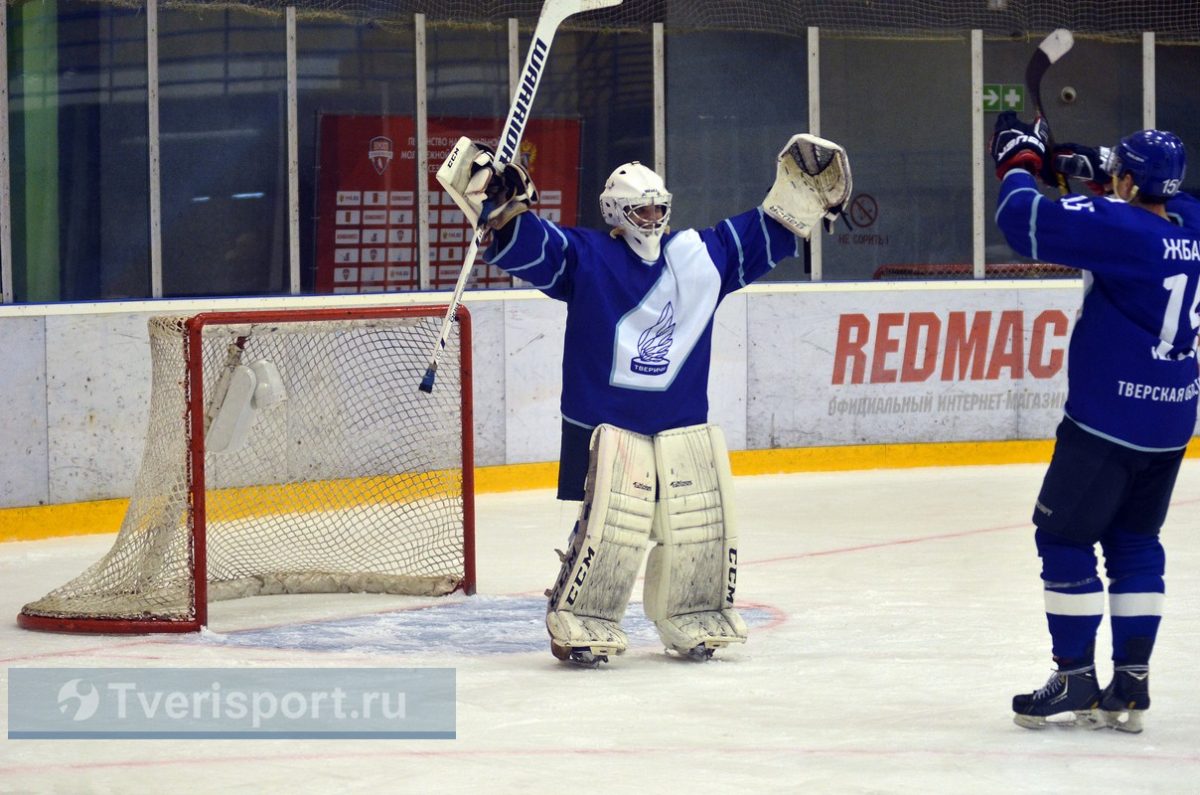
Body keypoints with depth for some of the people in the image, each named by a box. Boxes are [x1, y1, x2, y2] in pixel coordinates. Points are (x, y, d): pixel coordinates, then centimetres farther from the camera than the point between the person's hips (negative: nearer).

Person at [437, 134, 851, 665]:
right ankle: (578, 621, -2)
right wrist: (500, 206, -28)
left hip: (684, 422, 5)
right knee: (612, 527, -15)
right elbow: (525, 244, -12)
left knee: (702, 524, 4)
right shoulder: (584, 257, -3)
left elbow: (761, 237, 19)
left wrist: (799, 199, 12)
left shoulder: (700, 255, 10)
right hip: (606, 419, -5)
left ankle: (693, 620, 22)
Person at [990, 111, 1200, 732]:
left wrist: (1019, 161, -3)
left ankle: (1075, 681, 4)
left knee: (1063, 536, 3)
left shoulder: (1120, 231, -20)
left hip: (1107, 421, -8)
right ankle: (1130, 686, 12)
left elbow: (1026, 222, -20)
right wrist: (1091, 168, 17)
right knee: (1134, 541, 14)